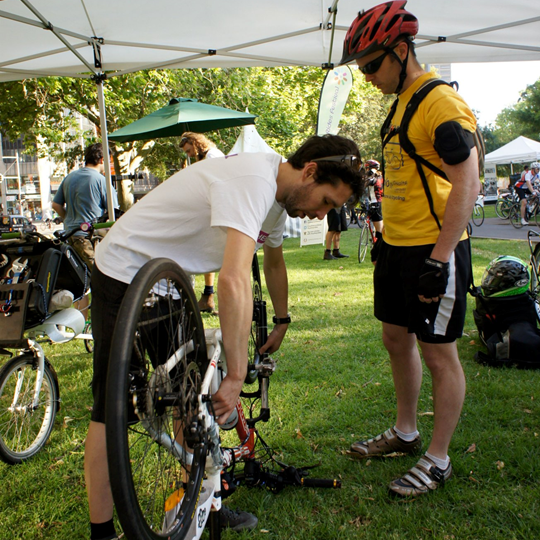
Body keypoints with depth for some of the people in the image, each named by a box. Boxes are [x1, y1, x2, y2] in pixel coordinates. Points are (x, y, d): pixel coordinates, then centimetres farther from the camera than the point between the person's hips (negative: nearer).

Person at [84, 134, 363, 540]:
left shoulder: (279, 195, 2)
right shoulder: (252, 180, -30)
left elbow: (274, 262, 20)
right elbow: (235, 279, -40)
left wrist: (282, 321, 30)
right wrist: (237, 374, -35)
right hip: (125, 274, -9)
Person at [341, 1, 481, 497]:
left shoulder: (441, 103, -15)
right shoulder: (401, 103, 14)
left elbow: (466, 185, -21)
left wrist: (439, 260, -24)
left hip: (433, 252, -9)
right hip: (398, 249, 10)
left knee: (439, 354, 2)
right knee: (397, 339, 17)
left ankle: (437, 460, 18)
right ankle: (405, 432, 35)